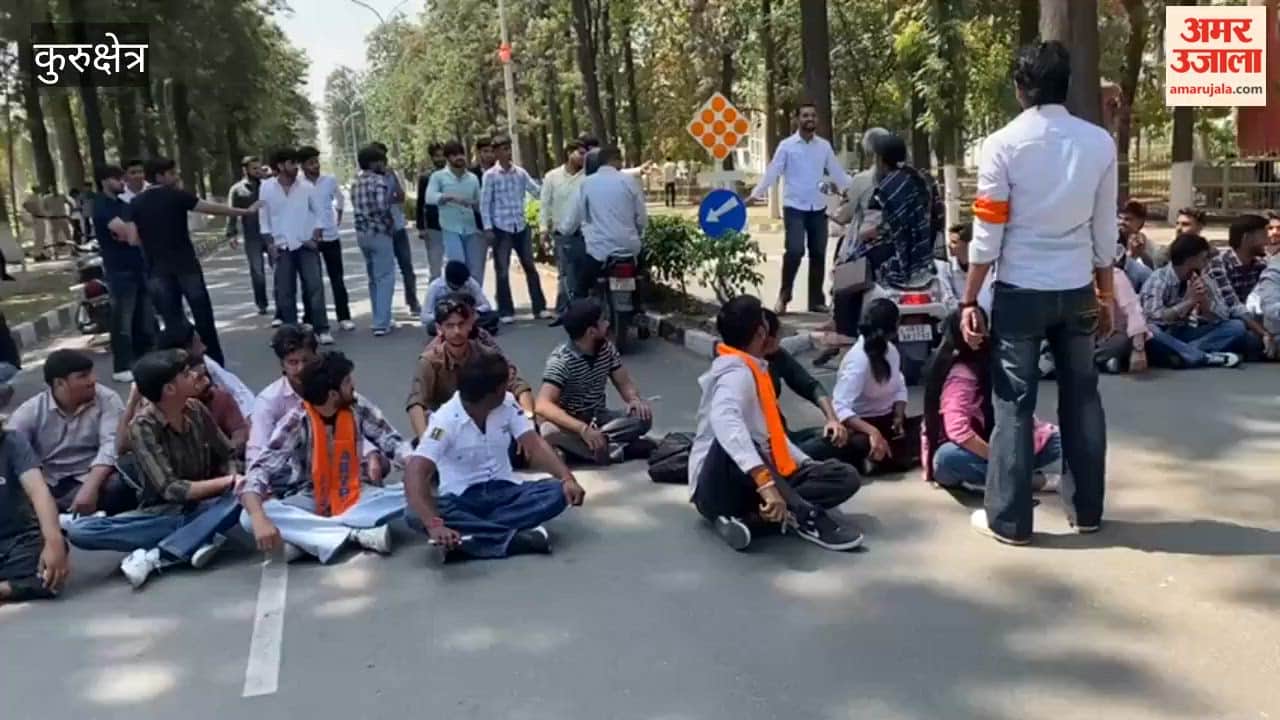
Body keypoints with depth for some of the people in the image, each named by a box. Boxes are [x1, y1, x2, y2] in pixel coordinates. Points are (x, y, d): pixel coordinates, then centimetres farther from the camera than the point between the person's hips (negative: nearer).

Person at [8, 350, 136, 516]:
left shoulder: (107, 399, -3)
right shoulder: (29, 412, 0)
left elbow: (111, 445, -16)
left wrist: (90, 488, -33)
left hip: (92, 478, 0)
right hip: (48, 486, 0)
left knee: (120, 485, -33)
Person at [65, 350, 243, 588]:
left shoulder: (196, 409, -2)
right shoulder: (143, 427, -15)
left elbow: (228, 456, 6)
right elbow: (171, 490, -20)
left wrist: (237, 480, -15)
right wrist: (228, 481, -22)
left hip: (202, 508, 3)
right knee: (78, 529, -24)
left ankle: (154, 557, -30)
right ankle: (197, 541, -32)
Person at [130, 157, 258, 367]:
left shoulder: (136, 204, 5)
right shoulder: (176, 196, -6)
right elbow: (212, 208, -6)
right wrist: (246, 211, 1)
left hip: (158, 270, 3)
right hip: (186, 266, -3)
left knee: (172, 321, 7)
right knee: (203, 315, 8)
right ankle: (215, 362, 13)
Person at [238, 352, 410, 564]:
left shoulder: (358, 407, -9)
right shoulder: (296, 423, -18)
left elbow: (393, 443, -6)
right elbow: (257, 472, -26)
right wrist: (260, 520, -44)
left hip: (355, 496, 2)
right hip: (310, 501, -2)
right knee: (249, 517, -29)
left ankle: (305, 535, -28)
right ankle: (356, 534, -34)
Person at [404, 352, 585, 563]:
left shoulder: (507, 404, -3)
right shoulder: (445, 421, -17)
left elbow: (535, 445, -8)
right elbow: (415, 474, -29)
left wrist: (567, 479, -26)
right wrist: (434, 525, -45)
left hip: (504, 492, 3)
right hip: (461, 499, -3)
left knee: (557, 492, -24)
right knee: (416, 515, -34)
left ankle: (463, 539, -30)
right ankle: (515, 537, -33)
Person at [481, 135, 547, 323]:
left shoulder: (520, 172, 5)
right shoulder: (490, 175, -5)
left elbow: (537, 191, 7)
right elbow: (485, 203, -5)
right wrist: (488, 228, -10)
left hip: (521, 227, 4)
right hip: (501, 228, -4)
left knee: (530, 267, 7)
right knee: (502, 271, 2)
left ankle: (539, 308, 15)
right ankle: (506, 312, 10)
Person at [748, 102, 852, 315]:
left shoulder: (824, 146, 7)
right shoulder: (787, 145, -3)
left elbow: (837, 173, 11)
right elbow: (772, 172, -7)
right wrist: (755, 194, -18)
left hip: (818, 208, 4)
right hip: (794, 207, -4)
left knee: (818, 255, 6)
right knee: (795, 251, -16)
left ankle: (816, 301, 17)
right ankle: (783, 297, 1)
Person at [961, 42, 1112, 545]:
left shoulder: (1003, 144, -10)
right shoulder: (1100, 142, 1)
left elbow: (988, 234, -9)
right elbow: (1105, 231, 6)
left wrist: (969, 300, -2)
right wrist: (1107, 295, 16)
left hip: (1020, 290, -3)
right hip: (1077, 290, 4)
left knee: (1014, 403, 4)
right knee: (1081, 399, 14)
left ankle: (1009, 519, 9)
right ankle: (1086, 510, 25)